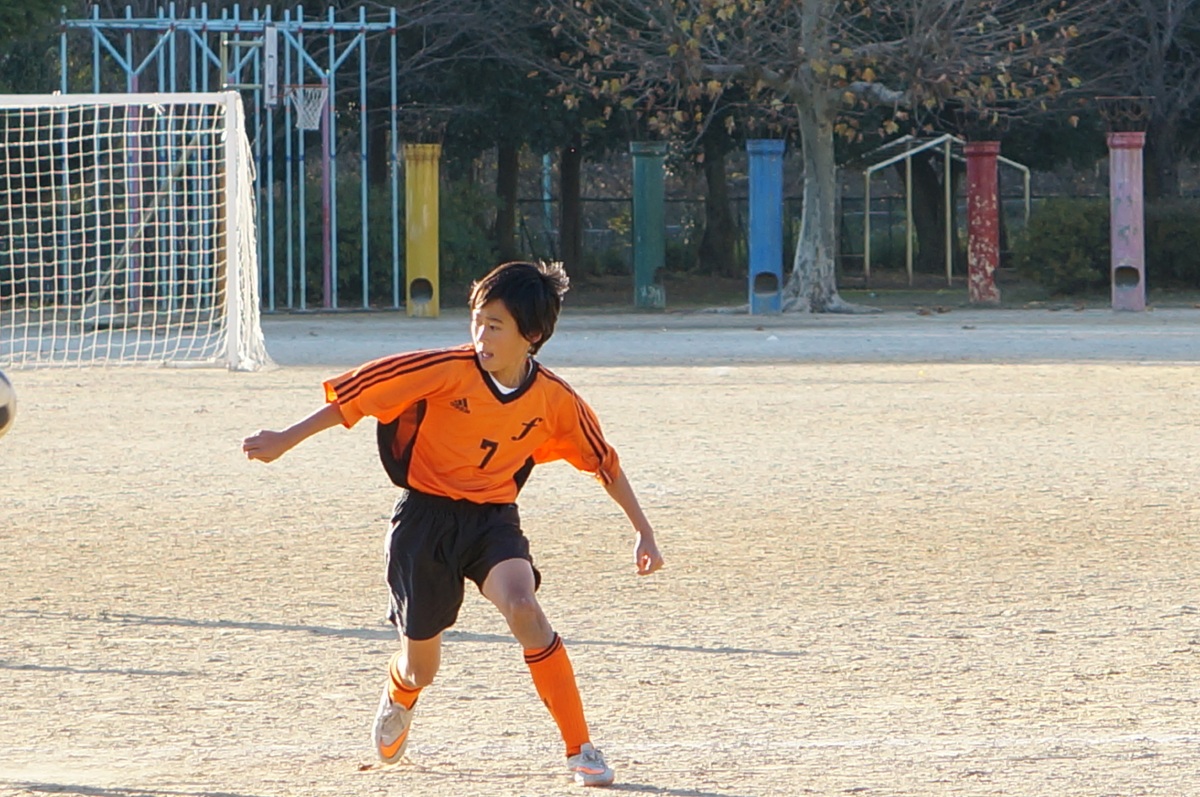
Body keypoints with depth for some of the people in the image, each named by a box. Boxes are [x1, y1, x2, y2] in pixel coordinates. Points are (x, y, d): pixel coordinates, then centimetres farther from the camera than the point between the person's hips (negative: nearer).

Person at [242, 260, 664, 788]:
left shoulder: (554, 401, -9)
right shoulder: (449, 371, -18)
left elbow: (605, 462, 7)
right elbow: (356, 394, -14)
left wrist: (644, 531, 11)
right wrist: (286, 441, -15)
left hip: (493, 517, 1)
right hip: (425, 516, -1)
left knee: (523, 609, -30)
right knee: (421, 668, 7)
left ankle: (580, 750, -21)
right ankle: (398, 700, 50)